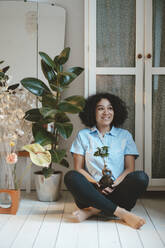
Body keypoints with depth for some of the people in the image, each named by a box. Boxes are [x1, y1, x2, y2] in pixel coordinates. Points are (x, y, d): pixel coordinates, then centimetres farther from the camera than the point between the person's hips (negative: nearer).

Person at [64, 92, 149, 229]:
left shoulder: (125, 135, 15)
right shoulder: (83, 135, 13)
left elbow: (130, 168, 6)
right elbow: (78, 168, 6)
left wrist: (115, 184, -13)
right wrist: (96, 183, -13)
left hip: (117, 191, 1)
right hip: (92, 192, 0)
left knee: (141, 177, -27)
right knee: (71, 177, -30)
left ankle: (93, 210, -27)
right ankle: (121, 213, -31)